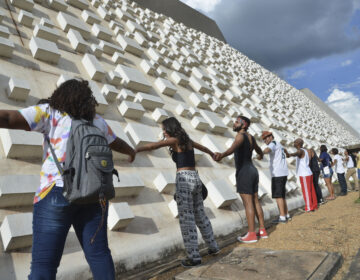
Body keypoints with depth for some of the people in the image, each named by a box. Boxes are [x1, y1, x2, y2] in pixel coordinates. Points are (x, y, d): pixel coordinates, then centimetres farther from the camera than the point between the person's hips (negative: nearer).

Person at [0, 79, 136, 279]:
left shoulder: (49, 112, 3)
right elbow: (117, 143, 30)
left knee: (43, 264, 0)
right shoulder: (96, 120, 15)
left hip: (57, 193, -4)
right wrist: (131, 151, 50)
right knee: (98, 253, 12)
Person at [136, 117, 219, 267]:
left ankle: (194, 257, 4)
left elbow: (154, 145, -20)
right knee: (200, 215, 20)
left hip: (184, 180, -8)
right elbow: (202, 147, 37)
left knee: (186, 219, -1)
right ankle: (213, 246, 32)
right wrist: (212, 154, 56)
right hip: (195, 178, 8)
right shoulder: (187, 140, 18)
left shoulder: (175, 140, -5)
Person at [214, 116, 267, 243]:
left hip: (244, 172, -9)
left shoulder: (240, 135, -12)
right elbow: (258, 149, 34)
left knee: (248, 203, -5)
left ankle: (252, 234, 0)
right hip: (253, 171, 9)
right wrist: (261, 155, 59)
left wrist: (222, 154, -55)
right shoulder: (251, 137, 15)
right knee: (255, 202, 13)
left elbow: (234, 147, -36)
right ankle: (262, 231, 19)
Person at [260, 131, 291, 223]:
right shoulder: (279, 145, 21)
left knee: (278, 195, -8)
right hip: (283, 173, 10)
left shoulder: (273, 143, -8)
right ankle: (286, 215, 19)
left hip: (277, 174, -10)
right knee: (281, 195, 14)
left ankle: (282, 217, -7)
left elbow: (267, 150, -33)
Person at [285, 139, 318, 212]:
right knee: (311, 190, 15)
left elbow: (296, 154, -41)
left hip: (304, 175, -9)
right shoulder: (305, 151, 14)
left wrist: (289, 154, -61)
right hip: (308, 173, 9)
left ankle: (309, 207, 4)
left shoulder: (300, 151, -15)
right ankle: (314, 205, 23)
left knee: (306, 191, -2)